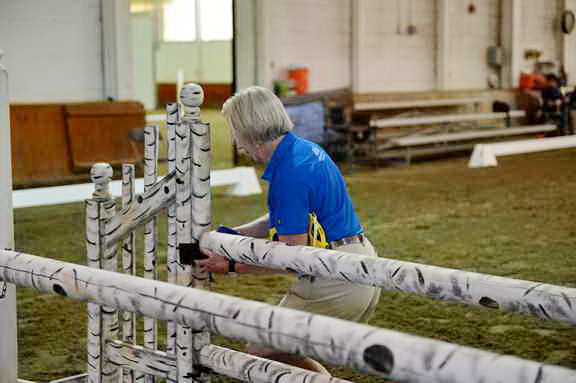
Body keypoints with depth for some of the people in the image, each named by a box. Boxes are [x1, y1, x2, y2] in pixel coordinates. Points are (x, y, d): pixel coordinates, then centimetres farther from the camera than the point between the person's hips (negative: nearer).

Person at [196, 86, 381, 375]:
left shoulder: (289, 173, -20)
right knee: (286, 354, 21)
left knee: (261, 357, 2)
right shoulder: (306, 149, 11)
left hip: (333, 284, -10)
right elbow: (287, 218, 21)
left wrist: (231, 266, -10)